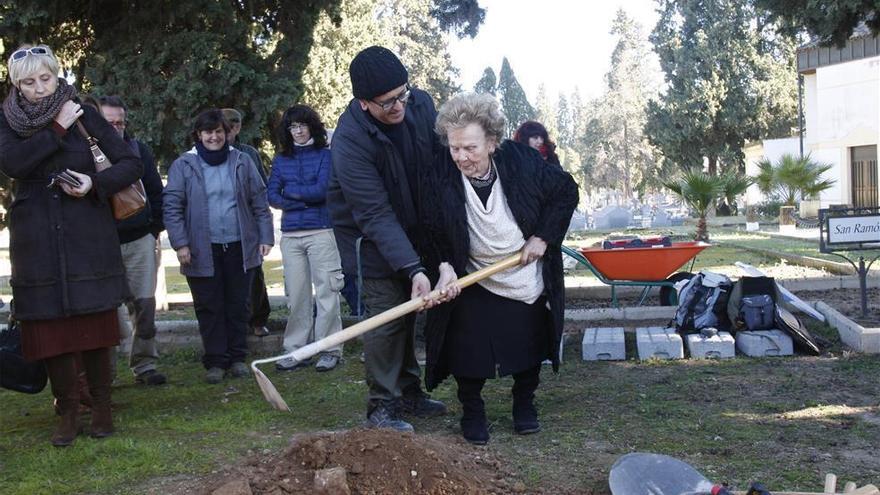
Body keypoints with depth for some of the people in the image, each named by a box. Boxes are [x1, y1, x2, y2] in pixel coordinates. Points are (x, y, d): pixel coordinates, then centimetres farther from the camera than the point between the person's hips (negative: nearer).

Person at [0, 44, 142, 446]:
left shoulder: (85, 115, 2)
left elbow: (130, 164, 1)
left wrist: (95, 183, -16)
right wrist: (56, 130, -15)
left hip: (88, 237, -1)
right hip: (37, 243, 1)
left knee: (94, 323, -1)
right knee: (49, 328, 1)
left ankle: (101, 406, 13)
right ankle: (67, 410, 13)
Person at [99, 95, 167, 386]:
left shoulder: (138, 150, 7)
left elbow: (156, 193, 11)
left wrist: (155, 231, 9)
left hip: (140, 241, 2)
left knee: (144, 305, 2)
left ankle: (144, 364, 12)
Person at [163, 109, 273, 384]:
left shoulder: (242, 162, 6)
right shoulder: (183, 166, 0)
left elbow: (260, 203, 8)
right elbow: (172, 207, -3)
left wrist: (265, 237, 2)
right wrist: (180, 243, -11)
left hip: (240, 248, 2)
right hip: (203, 251, -2)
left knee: (239, 305, 8)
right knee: (209, 309, 3)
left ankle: (237, 358, 19)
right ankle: (216, 361, 12)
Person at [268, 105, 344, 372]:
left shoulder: (325, 155, 3)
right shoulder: (281, 159, 13)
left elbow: (321, 190, -10)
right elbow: (272, 196, 3)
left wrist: (289, 191, -1)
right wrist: (305, 199, -8)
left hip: (320, 231, -3)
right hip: (291, 234, 3)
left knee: (326, 291, -2)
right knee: (296, 295, 6)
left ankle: (330, 350, 5)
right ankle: (294, 351, 12)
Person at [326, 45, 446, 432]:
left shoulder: (420, 104, -12)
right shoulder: (350, 141, -30)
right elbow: (376, 215, -32)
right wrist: (413, 269, -38)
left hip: (414, 232, 6)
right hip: (373, 240, -6)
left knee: (406, 313, 15)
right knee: (386, 317, -8)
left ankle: (409, 393, 27)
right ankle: (382, 407, 4)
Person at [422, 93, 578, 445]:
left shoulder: (522, 162, -18)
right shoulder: (440, 178, -19)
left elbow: (566, 191, -5)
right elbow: (432, 232, -11)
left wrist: (543, 237, -12)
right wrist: (444, 267, -28)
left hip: (528, 280, 1)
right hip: (473, 284, -1)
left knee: (530, 348, 13)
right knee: (469, 351, -5)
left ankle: (524, 403, 36)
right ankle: (472, 410, 19)